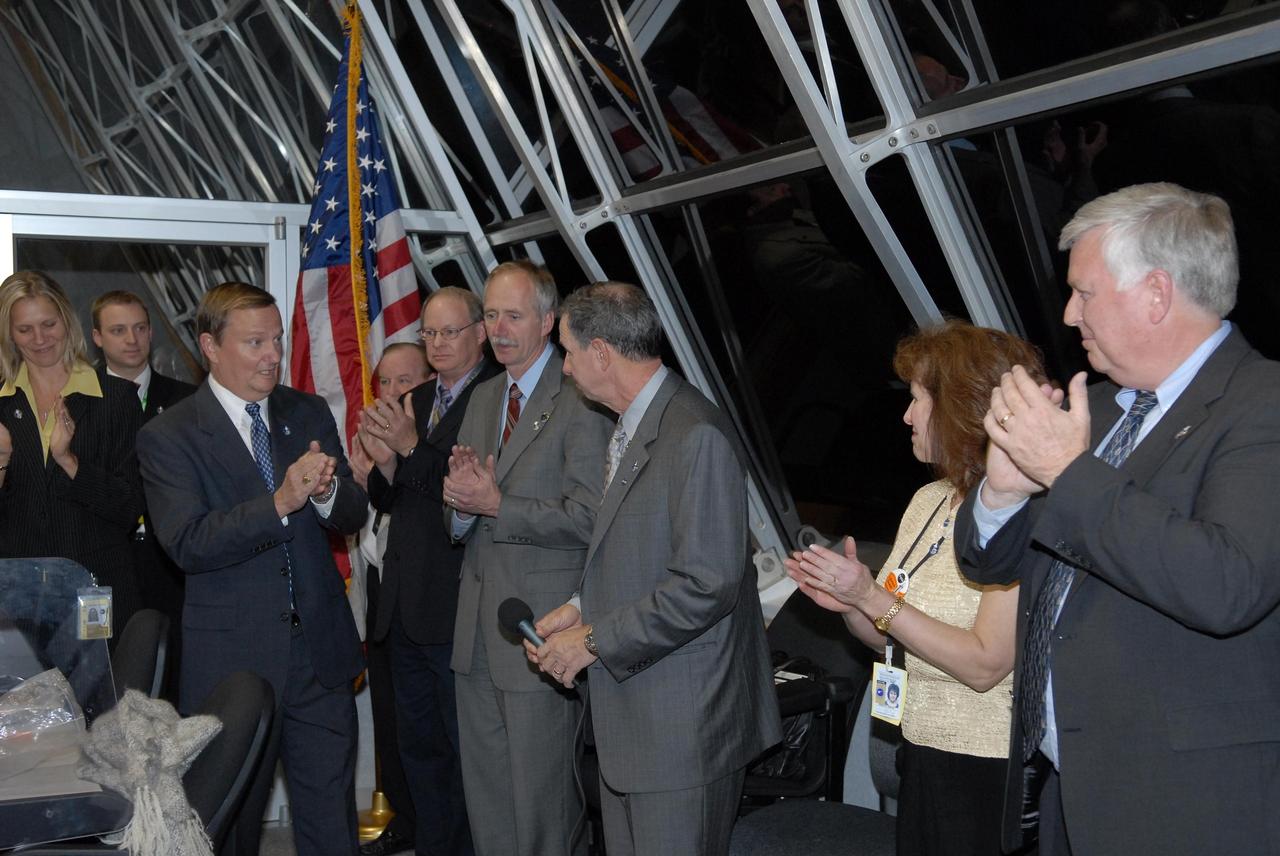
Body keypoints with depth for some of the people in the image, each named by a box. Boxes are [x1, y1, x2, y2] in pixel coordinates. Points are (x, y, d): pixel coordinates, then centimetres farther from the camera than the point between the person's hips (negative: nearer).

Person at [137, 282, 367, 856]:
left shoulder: (309, 413, 8)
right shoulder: (168, 437, -6)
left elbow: (353, 517, 6)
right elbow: (187, 544, -18)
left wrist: (327, 493, -17)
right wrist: (280, 502, -29)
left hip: (320, 652, 4)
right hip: (232, 659, -3)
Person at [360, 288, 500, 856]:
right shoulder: (415, 402, 13)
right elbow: (386, 501, 12)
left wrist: (412, 447, -22)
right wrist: (385, 463, -8)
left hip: (458, 610, -8)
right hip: (406, 609, 8)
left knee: (467, 751, 6)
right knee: (420, 748, 19)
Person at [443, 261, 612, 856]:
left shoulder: (580, 399, -12)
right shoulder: (482, 397, 14)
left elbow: (588, 517, -19)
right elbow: (457, 521, 15)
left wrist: (496, 504, -19)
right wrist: (461, 502, -8)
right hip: (479, 626, 8)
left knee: (540, 793, 4)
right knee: (483, 789, 18)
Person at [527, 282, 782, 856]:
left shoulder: (696, 435, -20)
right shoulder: (631, 426, 12)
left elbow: (706, 584, -24)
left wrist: (595, 640, -16)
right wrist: (583, 608, 5)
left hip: (682, 720, -9)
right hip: (629, 714, 9)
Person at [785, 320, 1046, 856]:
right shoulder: (929, 500, 6)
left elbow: (984, 664, -22)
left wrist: (871, 597, -22)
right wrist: (846, 603, -8)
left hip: (988, 771, -7)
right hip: (921, 754, 7)